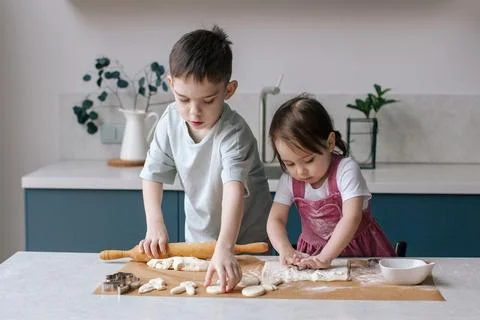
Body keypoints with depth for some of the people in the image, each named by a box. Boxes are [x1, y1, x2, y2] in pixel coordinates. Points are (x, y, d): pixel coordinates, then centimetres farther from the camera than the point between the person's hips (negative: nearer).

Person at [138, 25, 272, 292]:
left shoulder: (234, 133, -30)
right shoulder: (171, 120, -14)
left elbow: (235, 190, -44)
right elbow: (153, 174, -4)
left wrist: (224, 249, -57)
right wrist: (155, 225, -17)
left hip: (245, 239, -4)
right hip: (197, 238, 5)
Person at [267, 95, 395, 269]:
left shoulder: (346, 170, -18)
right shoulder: (289, 180, -4)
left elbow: (351, 218, -27)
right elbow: (275, 219, -8)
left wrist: (325, 257, -35)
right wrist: (285, 250, -28)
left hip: (359, 252, -3)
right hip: (311, 254, 3)